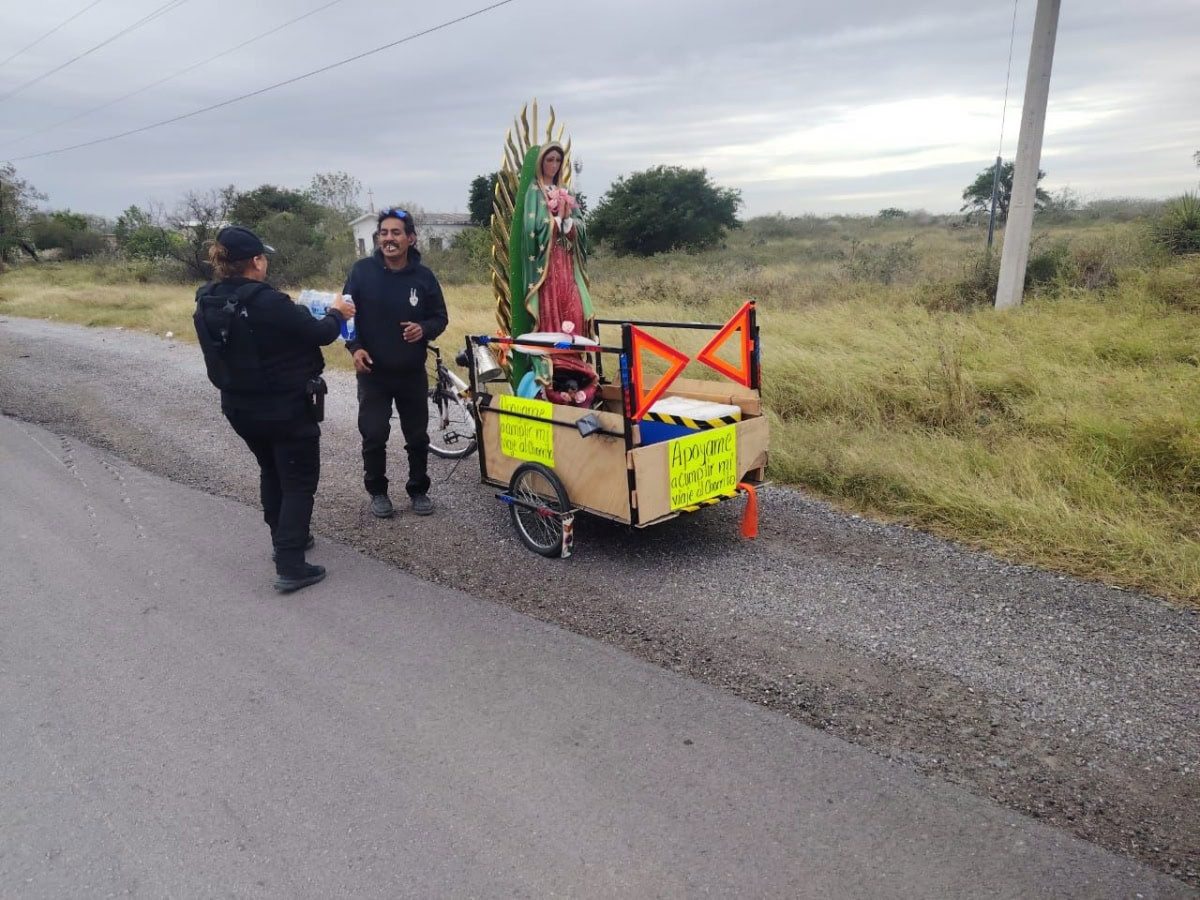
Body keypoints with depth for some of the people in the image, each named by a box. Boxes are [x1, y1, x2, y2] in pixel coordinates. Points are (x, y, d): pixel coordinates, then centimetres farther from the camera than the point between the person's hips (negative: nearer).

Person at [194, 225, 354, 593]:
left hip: (239, 407, 8)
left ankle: (283, 540, 39)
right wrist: (337, 314, 3)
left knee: (271, 472, 26)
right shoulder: (267, 302, -26)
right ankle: (290, 566, 1)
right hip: (286, 408, -8)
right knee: (299, 481, 3)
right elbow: (319, 333, -18)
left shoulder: (206, 304, -2)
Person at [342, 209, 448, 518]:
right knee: (374, 436, 2)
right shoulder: (362, 270, -6)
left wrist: (424, 329, -19)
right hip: (372, 372, -1)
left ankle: (418, 490, 27)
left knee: (417, 436, 9)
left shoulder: (423, 276, -5)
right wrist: (354, 346, -13)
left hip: (412, 373, 1)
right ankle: (377, 491, 22)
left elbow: (440, 317, 2)